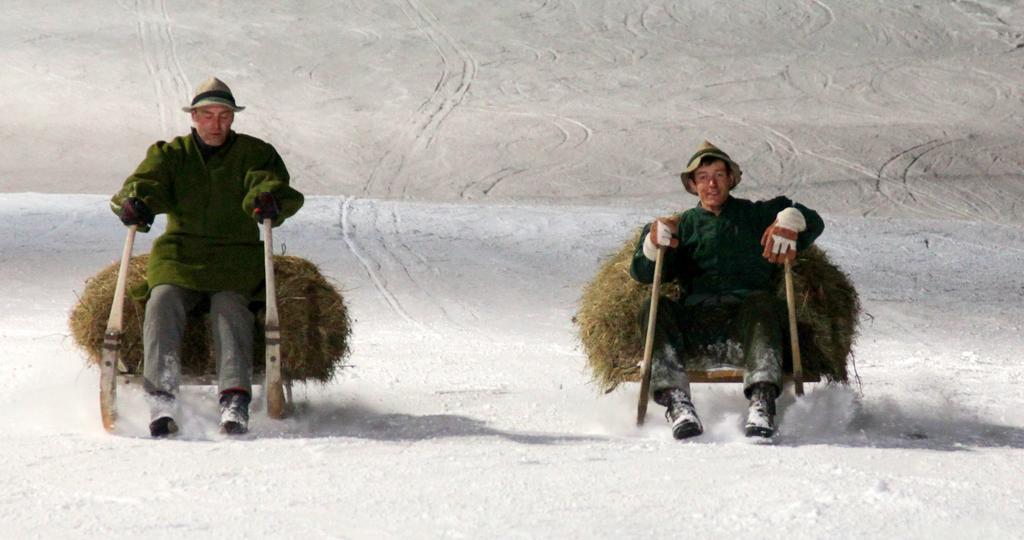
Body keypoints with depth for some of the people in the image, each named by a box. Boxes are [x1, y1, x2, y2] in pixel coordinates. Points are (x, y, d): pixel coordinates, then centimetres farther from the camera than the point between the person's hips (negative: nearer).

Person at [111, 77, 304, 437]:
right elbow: (144, 182, -1)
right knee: (163, 300, -27)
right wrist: (133, 203, -26)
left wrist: (270, 200, -32)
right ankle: (162, 400, -36)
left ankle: (235, 399, -42)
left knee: (230, 306, -29)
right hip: (179, 255, 1)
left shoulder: (255, 154, 12)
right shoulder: (171, 154, 15)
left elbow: (273, 182, -6)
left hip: (236, 260, -1)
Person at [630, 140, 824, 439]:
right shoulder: (685, 225, 25)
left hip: (746, 323, -1)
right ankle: (676, 401, -40)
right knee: (654, 308, -27)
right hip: (694, 323, 1)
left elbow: (813, 222, 14)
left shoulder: (757, 215, 23)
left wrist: (790, 219, -9)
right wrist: (653, 242, -7)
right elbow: (644, 273, 14)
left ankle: (762, 402, -47)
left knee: (763, 302, -33)